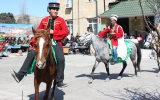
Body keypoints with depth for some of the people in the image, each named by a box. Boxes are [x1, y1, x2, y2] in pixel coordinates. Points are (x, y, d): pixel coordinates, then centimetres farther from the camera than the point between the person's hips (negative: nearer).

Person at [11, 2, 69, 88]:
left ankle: (59, 81, -11)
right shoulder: (44, 20, 11)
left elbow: (66, 32, -6)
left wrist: (54, 32, -16)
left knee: (61, 58, -26)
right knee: (31, 54, -13)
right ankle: (20, 75, -9)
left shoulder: (61, 20, 4)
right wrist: (33, 42, 2)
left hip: (56, 42, -3)